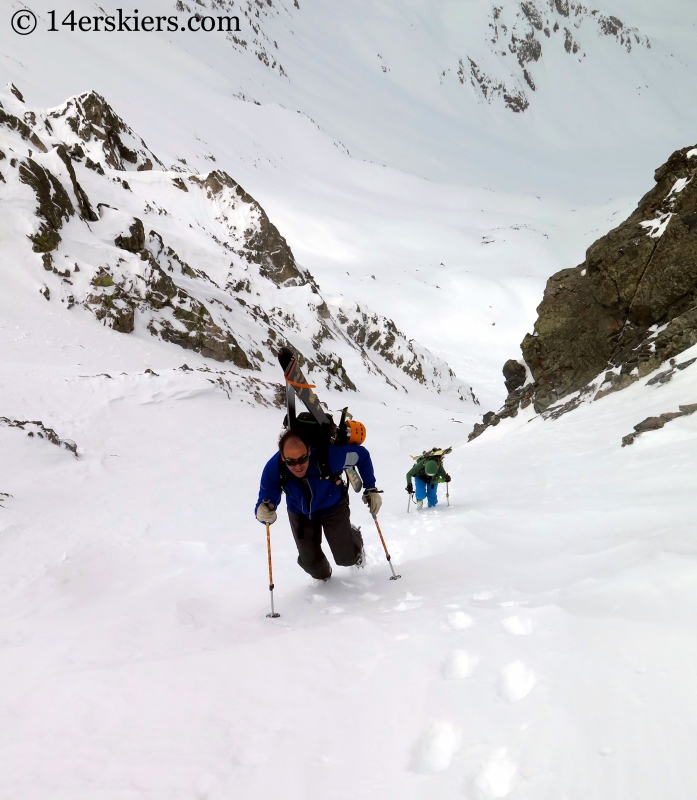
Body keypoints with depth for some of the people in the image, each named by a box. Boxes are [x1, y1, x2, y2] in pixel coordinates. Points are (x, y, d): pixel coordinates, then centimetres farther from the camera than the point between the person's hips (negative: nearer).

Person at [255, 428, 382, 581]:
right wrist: (262, 512, -55)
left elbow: (361, 455, -23)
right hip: (300, 513, 1)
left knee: (345, 558, 7)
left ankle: (354, 537, 46)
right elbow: (264, 503, -30)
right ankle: (322, 577, 49)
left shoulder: (328, 456, -40)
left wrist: (371, 489, -19)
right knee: (309, 562, 9)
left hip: (333, 507, -1)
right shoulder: (273, 469, -35)